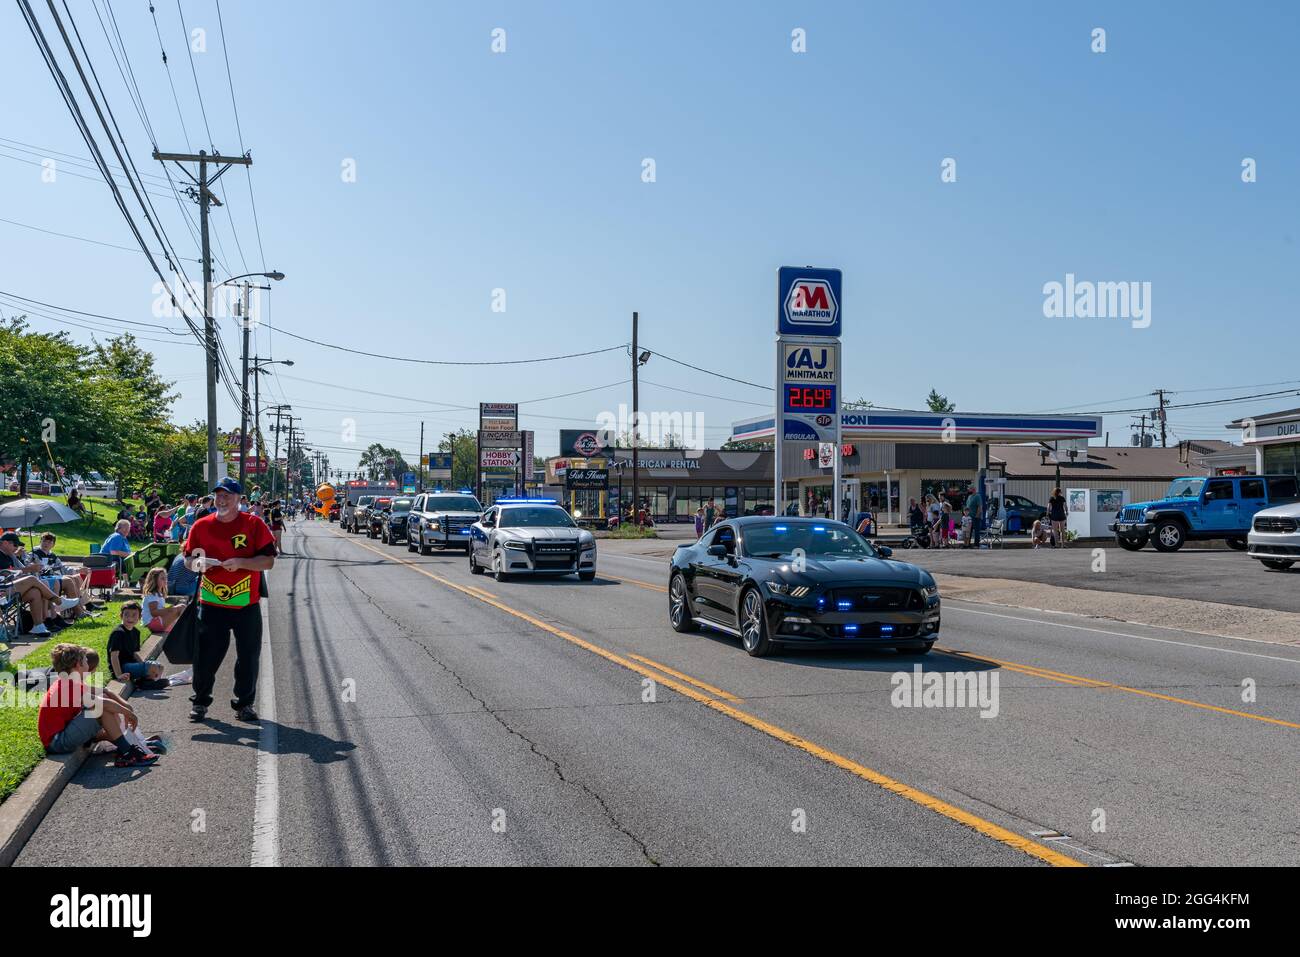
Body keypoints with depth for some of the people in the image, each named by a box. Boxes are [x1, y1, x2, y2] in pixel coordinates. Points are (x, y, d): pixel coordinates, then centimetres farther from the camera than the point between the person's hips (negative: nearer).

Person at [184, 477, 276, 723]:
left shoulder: (254, 524, -2)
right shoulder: (201, 525, 5)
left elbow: (268, 561, -6)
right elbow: (188, 559, 12)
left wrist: (241, 562, -20)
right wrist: (196, 563, -11)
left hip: (247, 604, -1)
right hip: (210, 604, 1)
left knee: (249, 656, 6)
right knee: (206, 655, 4)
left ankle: (244, 703, 21)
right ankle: (200, 701, 23)